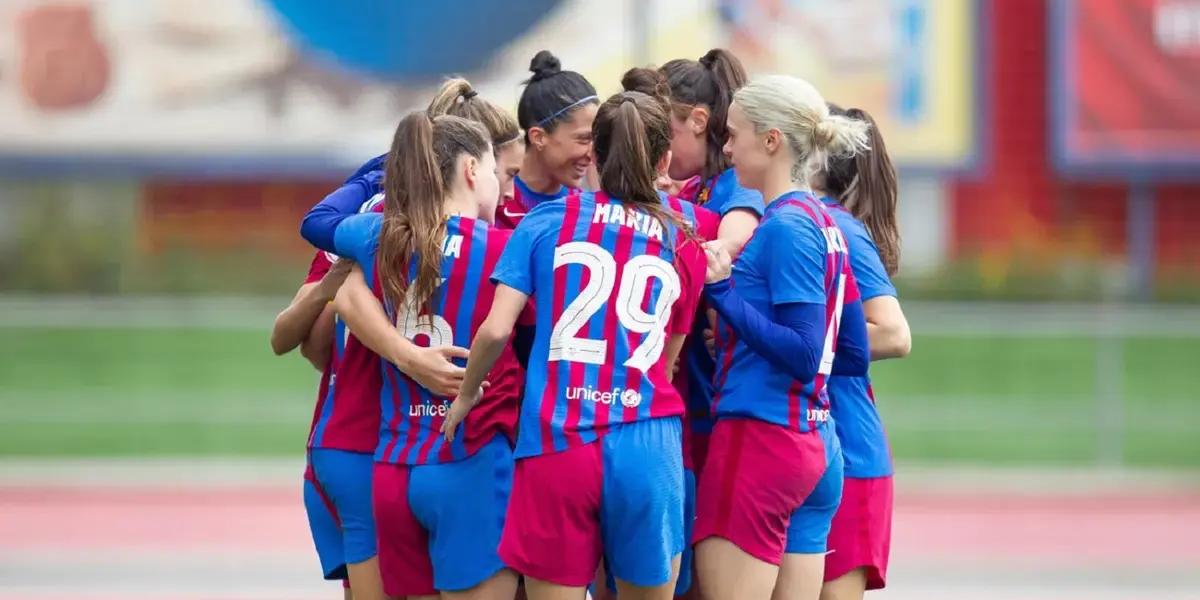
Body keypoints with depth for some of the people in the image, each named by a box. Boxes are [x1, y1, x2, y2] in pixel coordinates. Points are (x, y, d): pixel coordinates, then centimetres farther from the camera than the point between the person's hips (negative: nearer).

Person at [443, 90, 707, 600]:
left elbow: (496, 328, -2)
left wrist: (466, 395, 13)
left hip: (555, 444, -1)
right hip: (646, 448, 1)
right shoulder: (682, 245, 11)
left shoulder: (547, 221, 6)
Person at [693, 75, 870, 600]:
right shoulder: (823, 223, 14)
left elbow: (802, 354, -17)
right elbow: (853, 353, 18)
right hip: (817, 447, 9)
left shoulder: (784, 227, -12)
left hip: (760, 440, -9)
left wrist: (723, 295, -17)